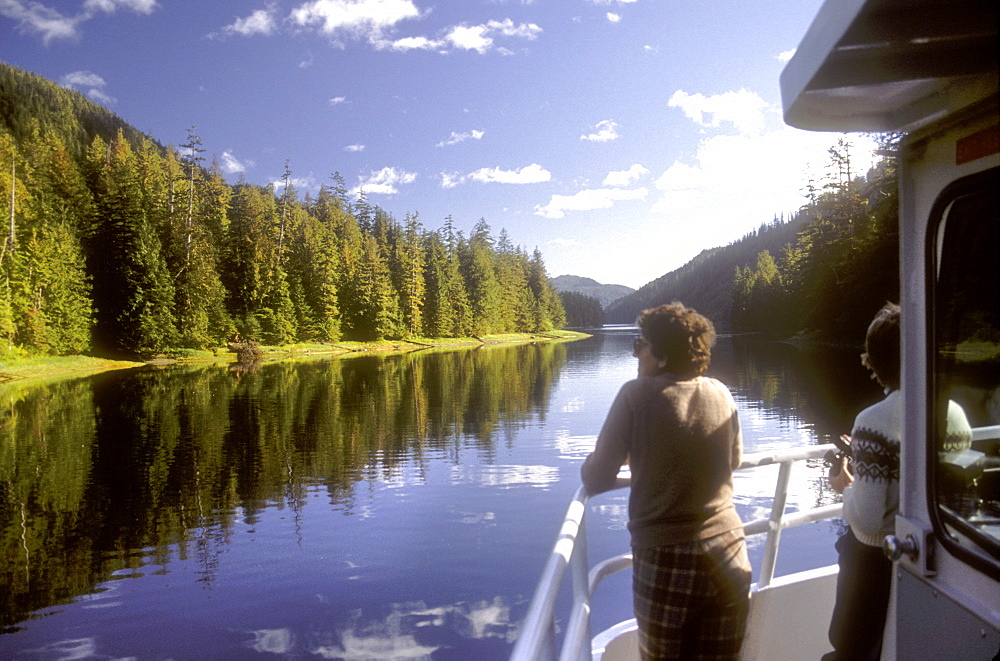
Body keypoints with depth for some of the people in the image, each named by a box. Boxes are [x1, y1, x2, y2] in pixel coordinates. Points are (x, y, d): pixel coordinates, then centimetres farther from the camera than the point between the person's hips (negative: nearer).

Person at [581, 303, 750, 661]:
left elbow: (596, 479, -8)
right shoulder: (721, 393, 2)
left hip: (664, 560, -4)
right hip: (729, 554, 4)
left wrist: (588, 467, 13)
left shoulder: (638, 394, -10)